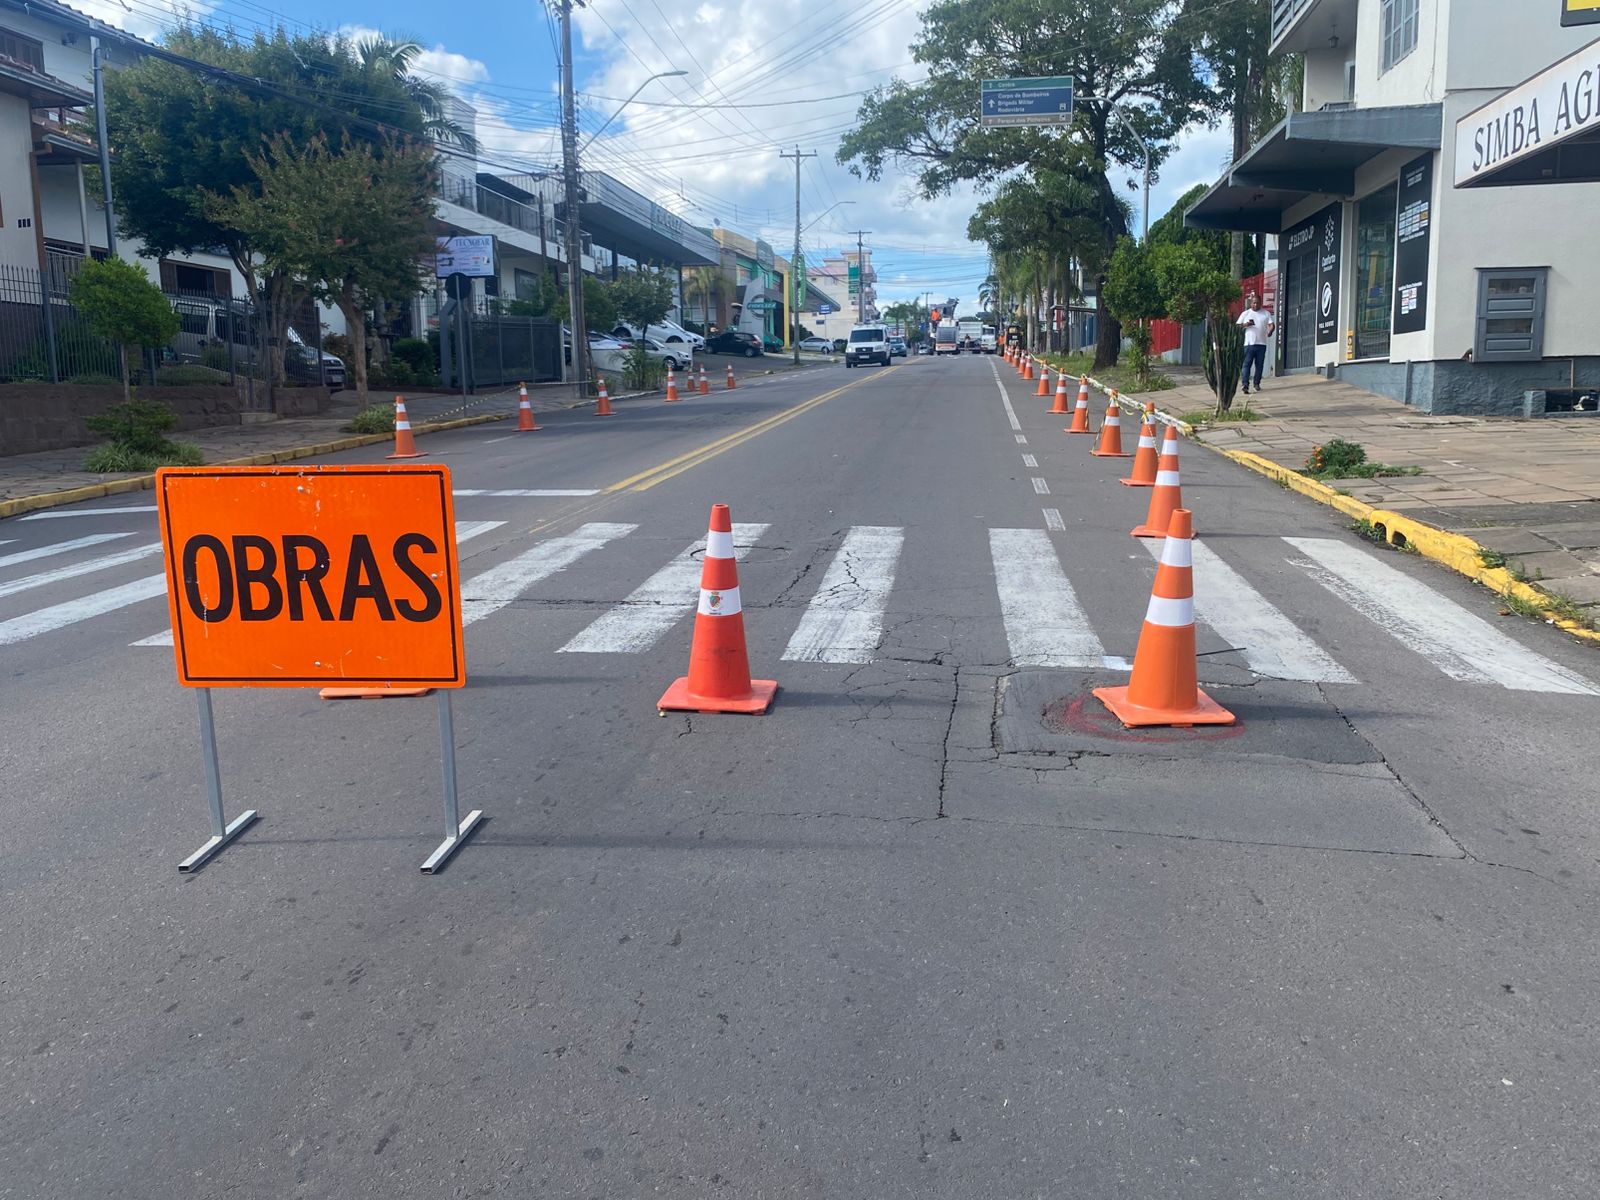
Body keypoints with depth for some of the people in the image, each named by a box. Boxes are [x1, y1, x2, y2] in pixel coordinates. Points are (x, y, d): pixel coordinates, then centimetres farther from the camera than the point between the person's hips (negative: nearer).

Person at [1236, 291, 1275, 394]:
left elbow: (1272, 324, 2)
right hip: (1248, 343, -2)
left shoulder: (1266, 313, 11)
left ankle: (1257, 384, 17)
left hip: (1261, 344, 2)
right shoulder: (1245, 314, 8)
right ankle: (1245, 384, -19)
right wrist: (1245, 325, -13)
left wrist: (1270, 331, -20)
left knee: (1260, 365, 6)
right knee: (1246, 364, -12)